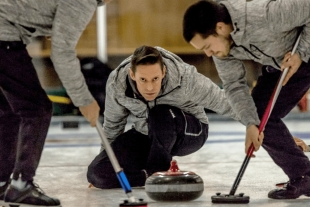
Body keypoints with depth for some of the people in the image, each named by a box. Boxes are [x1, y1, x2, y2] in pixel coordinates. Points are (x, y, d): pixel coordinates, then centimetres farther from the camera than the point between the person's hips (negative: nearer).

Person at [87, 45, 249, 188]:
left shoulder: (186, 78, -33)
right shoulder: (116, 83, -22)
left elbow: (222, 101, -19)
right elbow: (113, 123, -2)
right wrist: (105, 155, 9)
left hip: (189, 132, -3)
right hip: (145, 135, 3)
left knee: (161, 115, -37)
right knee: (97, 173, -16)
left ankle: (158, 170, -16)